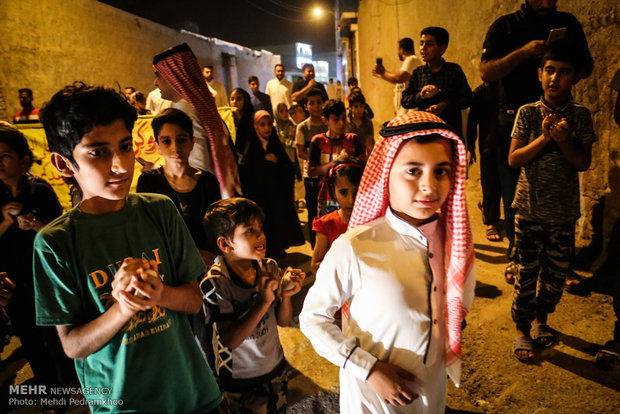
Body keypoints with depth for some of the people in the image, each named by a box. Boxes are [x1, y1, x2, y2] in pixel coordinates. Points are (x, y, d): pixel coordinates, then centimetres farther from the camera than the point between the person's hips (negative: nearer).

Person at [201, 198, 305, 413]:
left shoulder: (270, 268, -11)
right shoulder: (214, 283, -24)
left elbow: (284, 321, -3)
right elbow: (229, 340, -26)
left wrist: (286, 295, -23)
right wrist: (264, 301, -34)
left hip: (276, 368, 5)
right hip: (239, 380, -5)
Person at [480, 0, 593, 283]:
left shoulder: (568, 24, 13)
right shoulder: (505, 26, 5)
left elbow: (586, 68, 15)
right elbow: (486, 72, -5)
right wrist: (523, 52, -18)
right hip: (514, 119, -2)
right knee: (515, 194, 3)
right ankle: (516, 256, 17)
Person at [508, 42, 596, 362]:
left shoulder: (580, 116, 0)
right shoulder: (527, 113, -4)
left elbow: (583, 163, -3)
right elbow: (513, 159, -8)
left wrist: (564, 139, -19)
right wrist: (543, 137, -20)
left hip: (564, 211, 2)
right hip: (530, 207, -2)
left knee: (557, 272, 13)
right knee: (527, 271, 4)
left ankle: (540, 319, 36)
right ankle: (522, 330, 20)